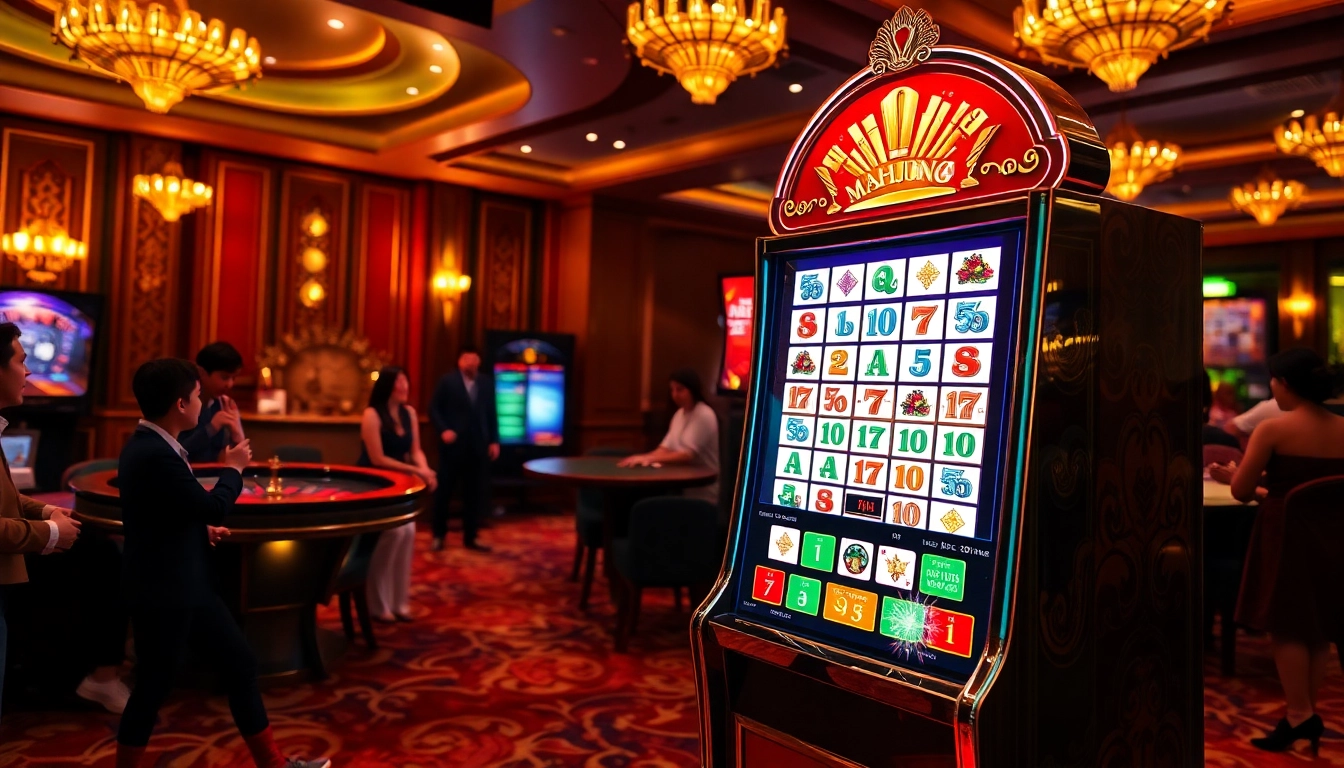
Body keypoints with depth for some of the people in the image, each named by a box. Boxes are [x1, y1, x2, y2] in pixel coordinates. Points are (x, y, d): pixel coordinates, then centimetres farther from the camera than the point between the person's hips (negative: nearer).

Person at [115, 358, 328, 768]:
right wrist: (234, 467, -6)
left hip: (185, 584, 10)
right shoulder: (154, 454, -25)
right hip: (162, 592, -10)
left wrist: (201, 528, 6)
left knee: (240, 662, 13)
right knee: (153, 688, 7)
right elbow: (213, 505, -22)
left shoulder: (150, 446, 7)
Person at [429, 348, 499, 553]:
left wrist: (494, 441, 3)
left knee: (476, 494, 5)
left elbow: (491, 413, 9)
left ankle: (470, 537, 15)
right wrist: (443, 430, -15)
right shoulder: (447, 381, 0)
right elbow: (434, 409, -1)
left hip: (478, 447, 3)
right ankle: (438, 535, 20)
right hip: (453, 445, -3)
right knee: (444, 491, 6)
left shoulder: (487, 382, 8)